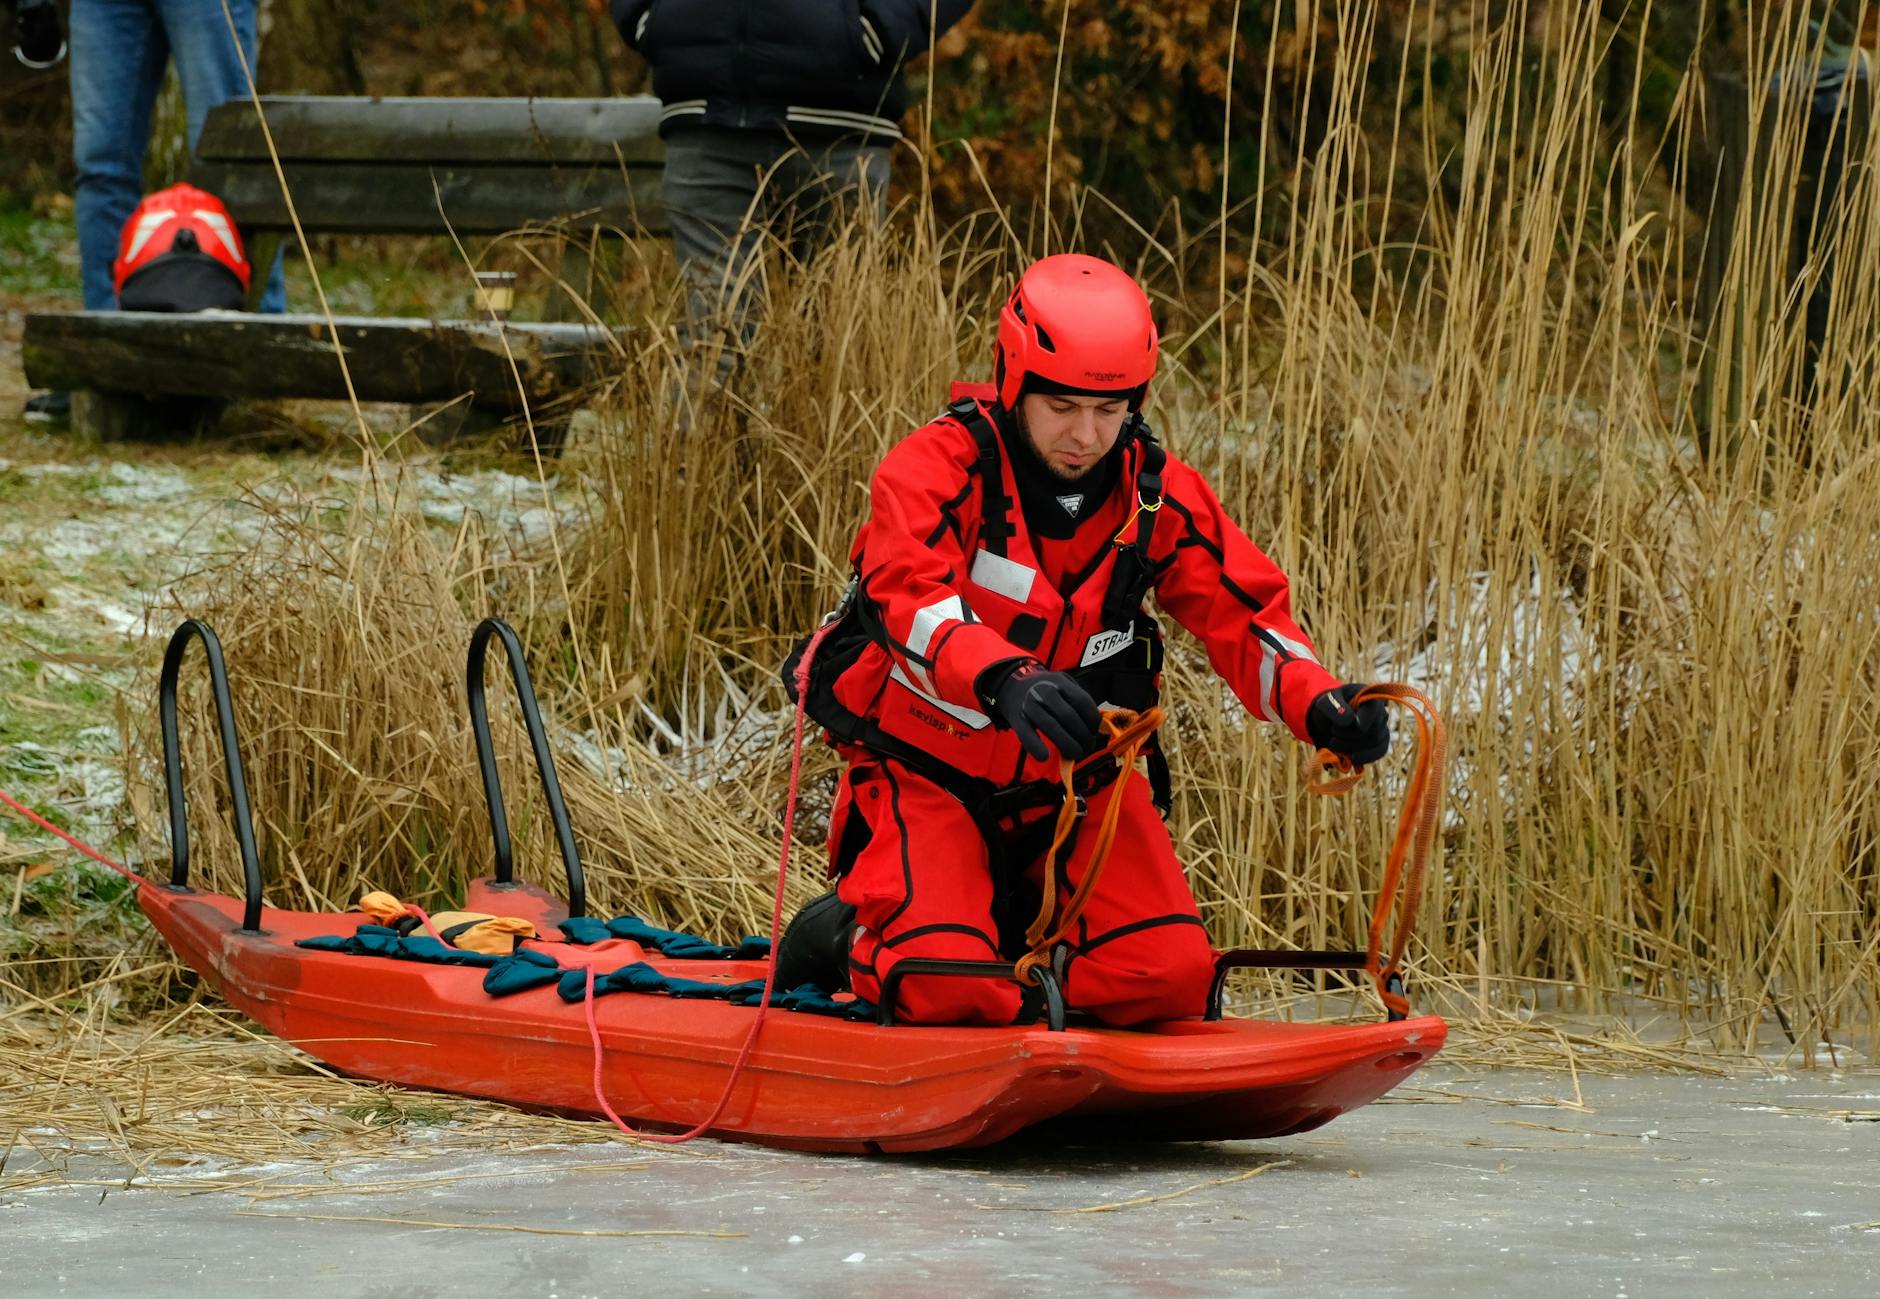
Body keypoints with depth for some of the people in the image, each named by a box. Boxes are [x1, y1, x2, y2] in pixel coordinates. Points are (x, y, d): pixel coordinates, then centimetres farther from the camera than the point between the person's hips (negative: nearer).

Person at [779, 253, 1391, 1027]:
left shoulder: (1158, 494, -4)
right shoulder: (936, 468, -20)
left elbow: (1243, 616, -5)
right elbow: (913, 598, -37)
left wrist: (1320, 708, -27)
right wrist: (1003, 678, -58)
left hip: (1074, 781, 5)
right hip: (928, 776, -4)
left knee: (1170, 976, -13)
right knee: (947, 993, -23)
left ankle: (1018, 941, 17)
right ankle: (843, 939, 12)